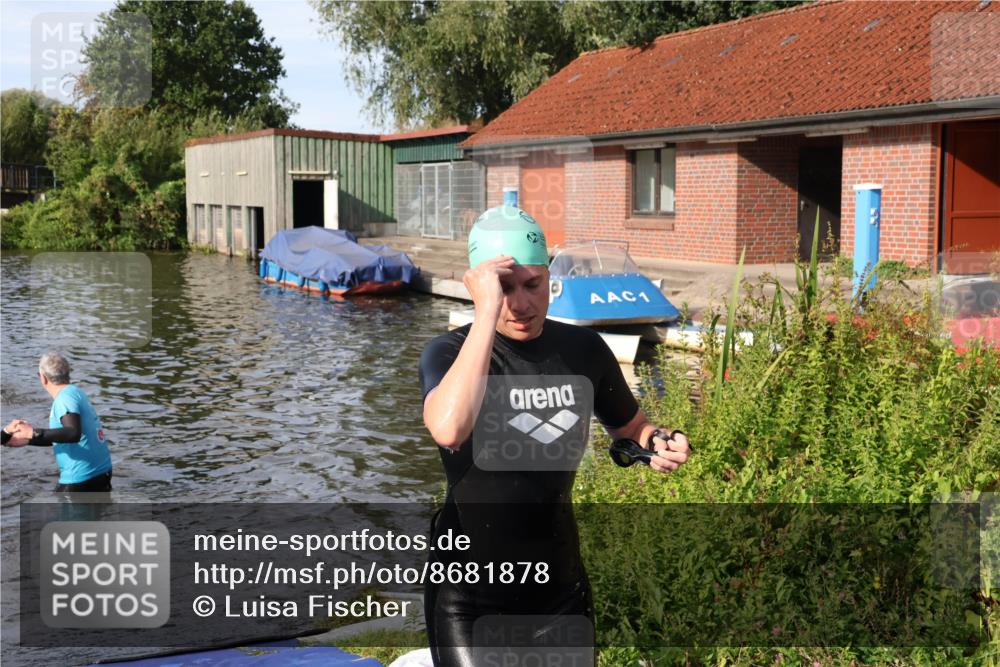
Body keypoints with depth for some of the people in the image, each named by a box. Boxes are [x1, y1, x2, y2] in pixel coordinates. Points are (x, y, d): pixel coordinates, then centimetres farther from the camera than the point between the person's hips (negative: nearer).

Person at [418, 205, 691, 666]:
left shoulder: (583, 349, -5)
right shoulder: (450, 352, -16)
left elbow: (629, 427, 12)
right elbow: (449, 429, -38)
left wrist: (659, 443, -11)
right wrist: (488, 312, -36)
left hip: (559, 579, 4)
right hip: (470, 590, -3)